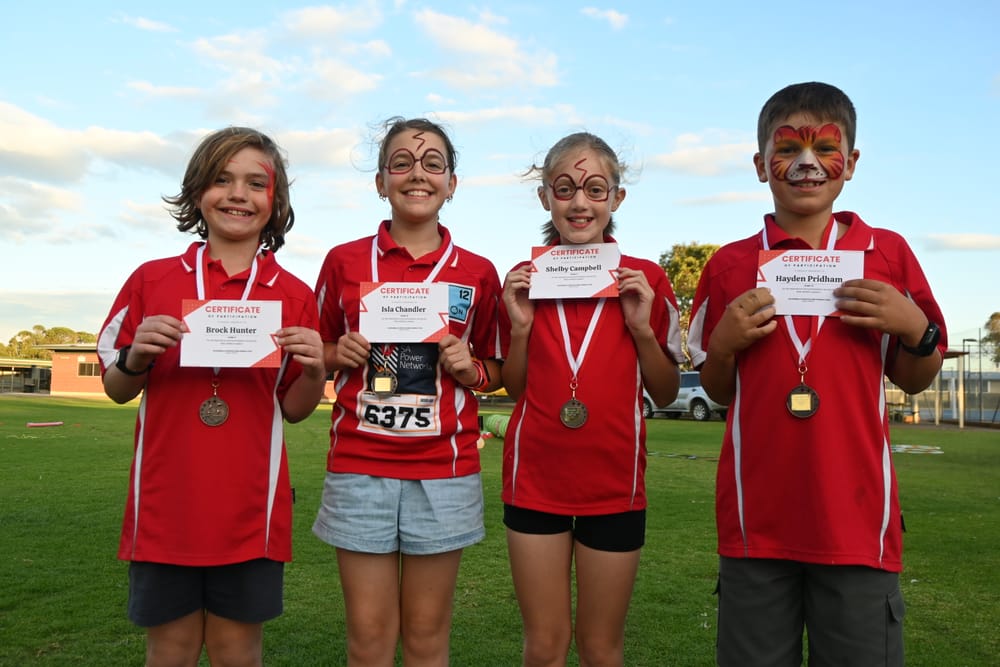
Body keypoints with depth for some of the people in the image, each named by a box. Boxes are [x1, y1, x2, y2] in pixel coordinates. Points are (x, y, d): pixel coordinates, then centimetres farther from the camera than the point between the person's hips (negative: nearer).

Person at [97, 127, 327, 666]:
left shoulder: (294, 296, 2)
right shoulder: (152, 279, 2)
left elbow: (294, 409, 7)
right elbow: (116, 390, 10)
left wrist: (314, 371, -13)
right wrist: (137, 358, -11)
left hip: (249, 507, 0)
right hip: (165, 502, 1)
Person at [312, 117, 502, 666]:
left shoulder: (477, 274, 4)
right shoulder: (344, 261, 4)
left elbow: (495, 370, 14)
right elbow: (315, 353, 14)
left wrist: (470, 370, -7)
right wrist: (339, 355, -7)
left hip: (444, 471, 0)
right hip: (359, 466, 0)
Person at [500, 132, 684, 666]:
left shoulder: (645, 280, -1)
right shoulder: (523, 280, 2)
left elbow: (666, 394, 3)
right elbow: (514, 389, 7)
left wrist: (642, 325, -12)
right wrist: (519, 325, -8)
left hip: (614, 483, -1)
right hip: (535, 480, 1)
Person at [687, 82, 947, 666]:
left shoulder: (887, 253, 4)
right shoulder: (730, 266, 4)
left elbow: (914, 381, 11)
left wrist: (916, 329, -8)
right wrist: (725, 341, -8)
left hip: (856, 519, 0)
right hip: (756, 521, 1)